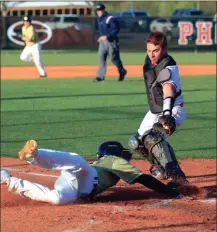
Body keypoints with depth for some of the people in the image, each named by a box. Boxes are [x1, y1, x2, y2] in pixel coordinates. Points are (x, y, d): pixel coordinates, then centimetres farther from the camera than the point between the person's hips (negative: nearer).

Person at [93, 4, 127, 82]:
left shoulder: (110, 19, -15)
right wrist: (101, 37, 15)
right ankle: (100, 76, -6)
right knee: (101, 57, -3)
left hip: (111, 41, -7)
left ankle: (122, 72, 22)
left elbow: (116, 30, -17)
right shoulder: (99, 19, 12)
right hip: (102, 41, 7)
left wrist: (107, 36, -24)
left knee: (114, 58, -2)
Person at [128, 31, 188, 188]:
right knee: (136, 143, 18)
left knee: (152, 138, -35)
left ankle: (177, 177, -39)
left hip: (173, 111, -10)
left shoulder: (168, 68, -27)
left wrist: (167, 113, -63)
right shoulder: (149, 61, -2)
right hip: (155, 112, 10)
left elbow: (168, 88, -46)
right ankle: (160, 167, 41)